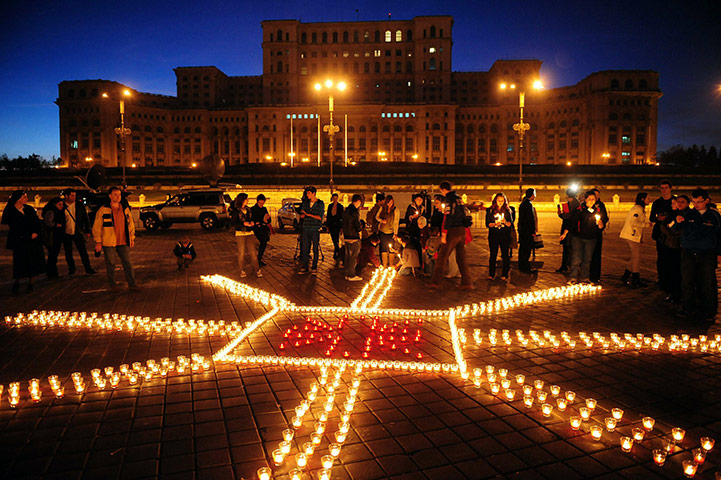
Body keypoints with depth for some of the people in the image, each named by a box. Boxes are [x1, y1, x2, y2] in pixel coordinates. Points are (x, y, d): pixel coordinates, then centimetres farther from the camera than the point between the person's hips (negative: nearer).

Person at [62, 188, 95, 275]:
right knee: (68, 253, 9)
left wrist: (87, 231, 2)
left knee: (83, 251, -2)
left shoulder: (80, 205, 1)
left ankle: (88, 269, 3)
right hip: (66, 234, 0)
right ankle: (71, 269, 23)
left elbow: (86, 219, 6)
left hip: (78, 233, 0)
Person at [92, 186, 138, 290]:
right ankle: (112, 285, 18)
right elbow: (97, 227, -3)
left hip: (123, 243, 3)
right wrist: (98, 242, -6)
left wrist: (132, 238, 14)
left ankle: (132, 284, 11)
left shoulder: (125, 209, 9)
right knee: (110, 264, 6)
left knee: (128, 263, 4)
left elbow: (131, 224, 17)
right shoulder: (103, 210, -4)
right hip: (109, 243, -3)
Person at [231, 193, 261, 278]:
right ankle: (242, 271, 15)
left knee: (253, 252, -2)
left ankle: (257, 270, 3)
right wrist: (243, 224, -19)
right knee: (241, 253, 2)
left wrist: (252, 222, 0)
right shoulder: (236, 211, -6)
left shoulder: (248, 209, 11)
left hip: (249, 233, 4)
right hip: (240, 234, -4)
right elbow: (232, 225, -9)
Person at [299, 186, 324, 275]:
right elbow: (302, 215, 13)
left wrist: (308, 214, -11)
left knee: (315, 249, 2)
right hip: (305, 228, 3)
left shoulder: (320, 203, -2)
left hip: (315, 229, -3)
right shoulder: (305, 203, 11)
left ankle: (314, 268, 11)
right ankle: (304, 267, 9)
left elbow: (320, 217, -8)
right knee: (304, 248, 2)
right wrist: (302, 215, -11)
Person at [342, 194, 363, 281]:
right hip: (353, 238, -9)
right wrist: (361, 227, 0)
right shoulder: (355, 211, -17)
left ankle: (347, 274, 21)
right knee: (353, 257, -2)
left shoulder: (346, 210, 11)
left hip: (346, 237, 9)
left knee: (348, 256, 15)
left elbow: (343, 224, 19)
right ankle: (351, 275, 2)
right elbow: (358, 226, -20)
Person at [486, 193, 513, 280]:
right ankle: (491, 274, 6)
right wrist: (494, 224, -17)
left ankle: (505, 274, 6)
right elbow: (487, 224, 1)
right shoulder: (490, 210, 6)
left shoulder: (507, 211, 7)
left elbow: (511, 224, 3)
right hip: (493, 236, 0)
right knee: (493, 255, 0)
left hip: (505, 237, 1)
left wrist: (505, 222, -17)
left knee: (505, 255, 0)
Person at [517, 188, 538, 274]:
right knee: (527, 249, -5)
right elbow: (531, 219, -19)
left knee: (522, 248, 15)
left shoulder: (522, 204, 15)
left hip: (522, 230, 10)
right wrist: (533, 231, -16)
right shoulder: (529, 204, -16)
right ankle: (525, 267, -2)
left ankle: (521, 266, 22)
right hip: (528, 231, -10)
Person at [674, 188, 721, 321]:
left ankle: (709, 311, 16)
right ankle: (688, 307, 17)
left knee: (707, 283, 3)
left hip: (707, 255, -1)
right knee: (687, 281, 3)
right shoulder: (687, 214, 5)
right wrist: (678, 222, -25)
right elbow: (674, 229, -2)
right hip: (688, 253, 1)